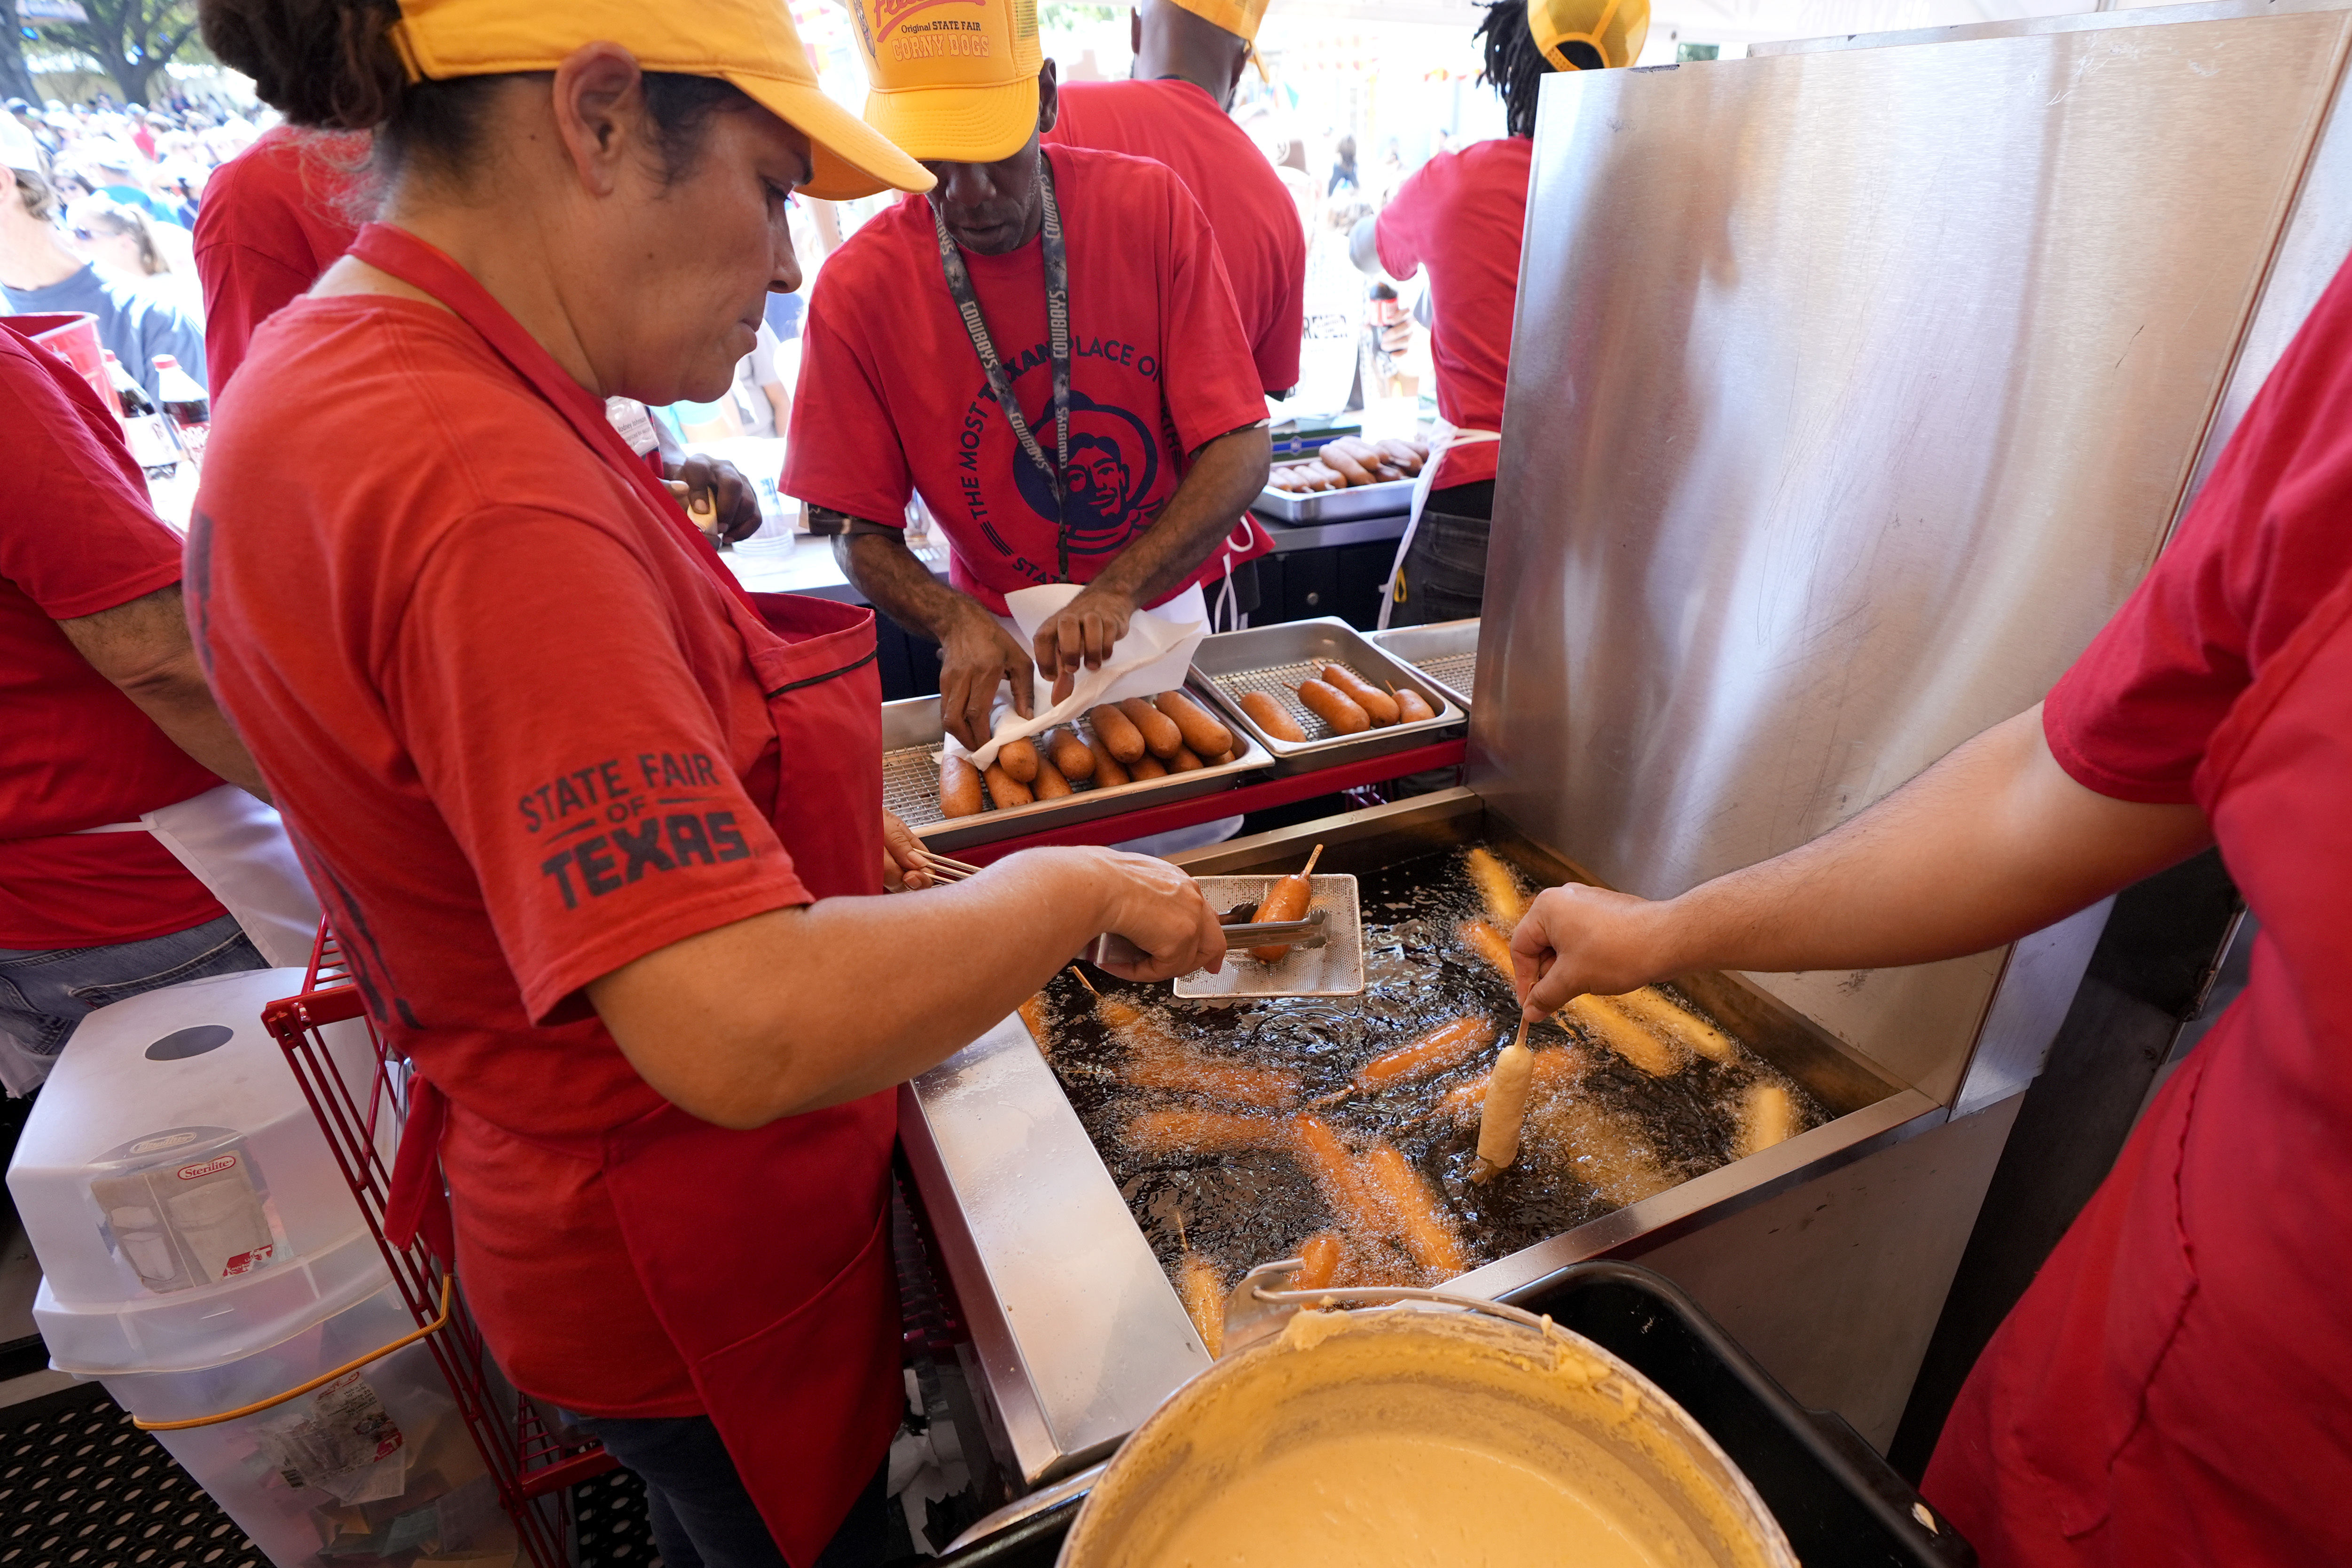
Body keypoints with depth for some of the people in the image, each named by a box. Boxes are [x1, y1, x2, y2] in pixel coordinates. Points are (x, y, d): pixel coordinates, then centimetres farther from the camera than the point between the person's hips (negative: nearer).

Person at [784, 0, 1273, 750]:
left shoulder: (1150, 205, -13)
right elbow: (861, 531, -8)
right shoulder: (857, 289, -13)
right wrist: (960, 623, -28)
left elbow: (1241, 453, -16)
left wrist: (1116, 591, -29)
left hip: (1166, 611, 2)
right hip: (1009, 641, -1)